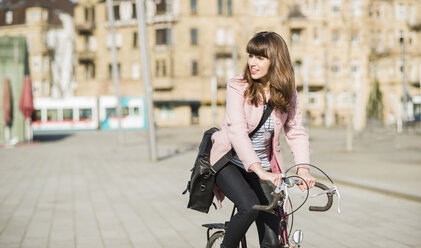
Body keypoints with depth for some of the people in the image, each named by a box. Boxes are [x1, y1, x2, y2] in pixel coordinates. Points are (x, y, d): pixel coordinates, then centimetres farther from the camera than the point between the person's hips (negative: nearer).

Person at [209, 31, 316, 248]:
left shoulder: (287, 92, -3)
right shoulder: (237, 87, -16)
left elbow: (296, 132, -7)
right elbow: (237, 130, -27)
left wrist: (303, 168, -25)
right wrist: (259, 171, -40)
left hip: (263, 166, 4)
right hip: (229, 163, -3)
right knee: (250, 207, -31)